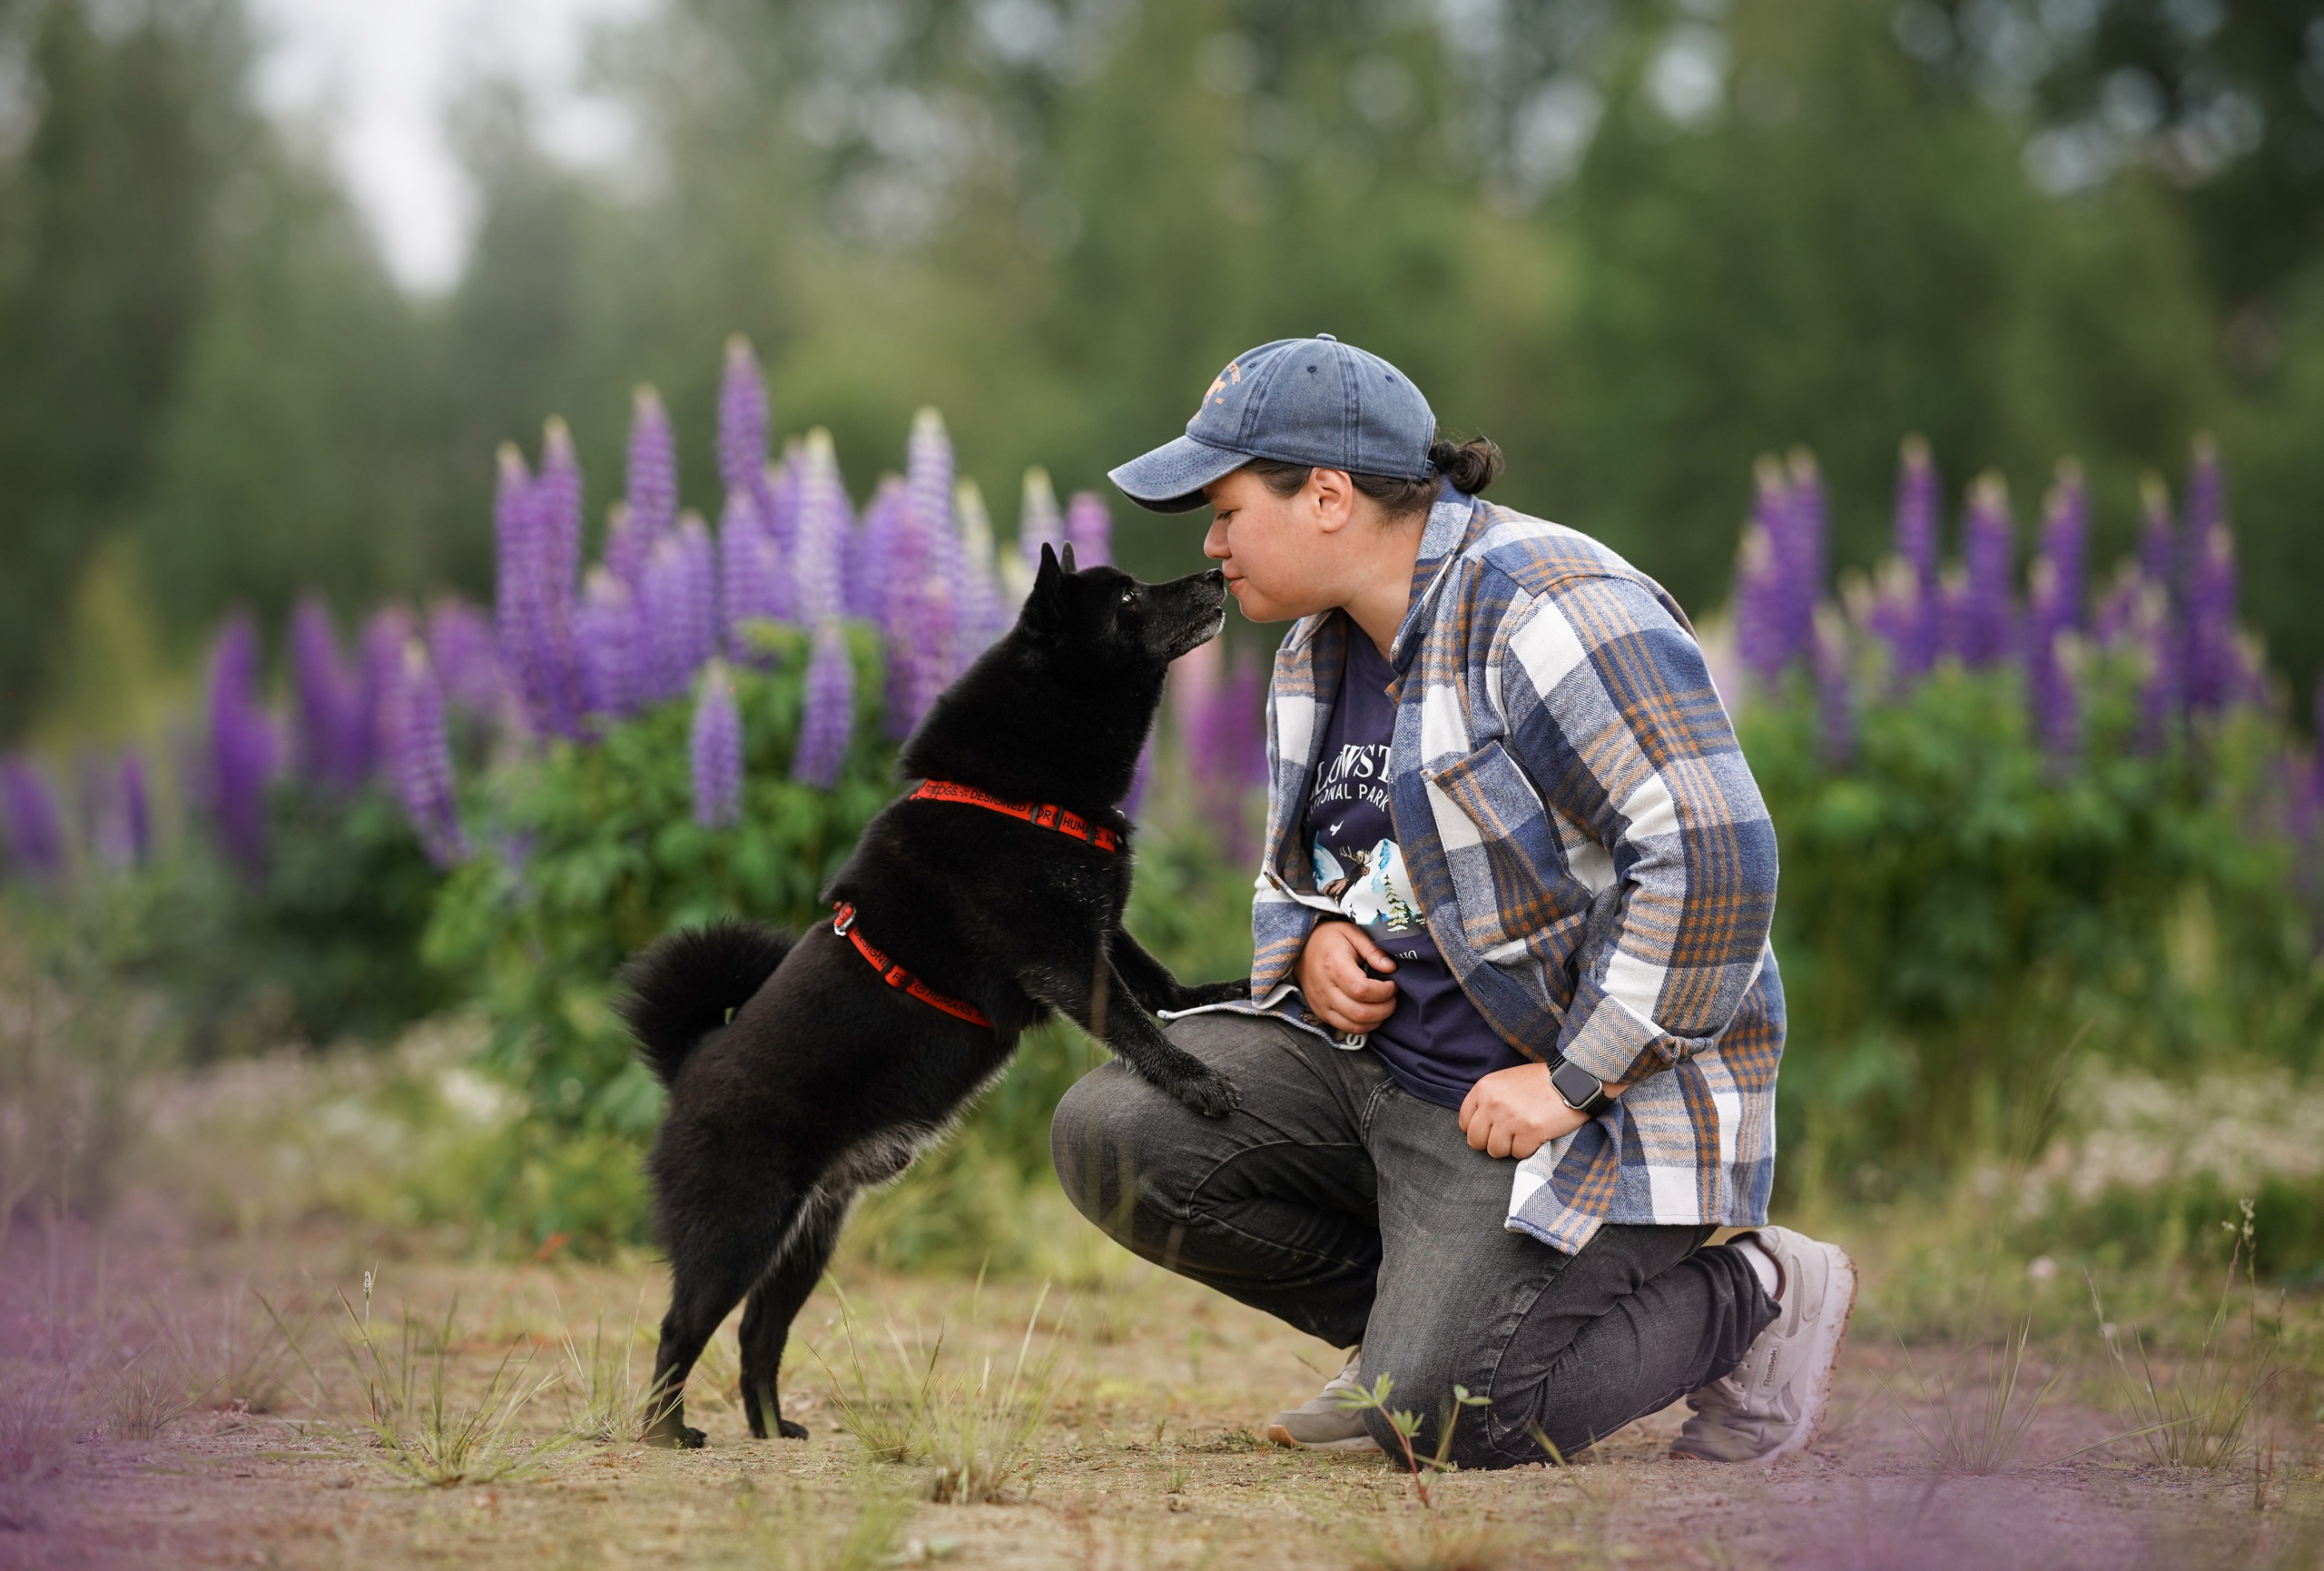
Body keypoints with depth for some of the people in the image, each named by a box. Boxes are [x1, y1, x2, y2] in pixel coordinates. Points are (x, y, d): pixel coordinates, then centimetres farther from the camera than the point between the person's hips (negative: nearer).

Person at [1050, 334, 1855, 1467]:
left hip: (1587, 1089, -9)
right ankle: (1427, 1310, 8)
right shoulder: (1321, 647, 11)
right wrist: (1311, 945, 1)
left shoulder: (1551, 612, -19)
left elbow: (1711, 857, -26)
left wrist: (1573, 1080, -23)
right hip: (1374, 1064, 9)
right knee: (1110, 1137, -8)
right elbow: (1295, 872, 26)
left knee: (1445, 1418, -22)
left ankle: (1754, 1296, 3)